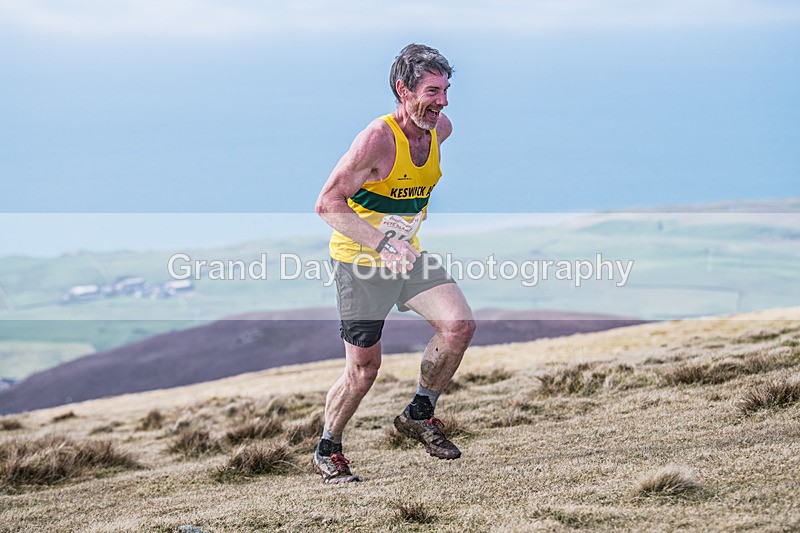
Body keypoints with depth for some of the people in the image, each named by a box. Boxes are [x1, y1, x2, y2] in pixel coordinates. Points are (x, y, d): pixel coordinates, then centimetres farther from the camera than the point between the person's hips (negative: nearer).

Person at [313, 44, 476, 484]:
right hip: (360, 260, -6)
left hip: (408, 254, 6)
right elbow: (327, 203, -27)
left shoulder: (440, 129, -3)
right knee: (364, 369, -1)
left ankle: (419, 414, 6)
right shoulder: (378, 138, -25)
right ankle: (327, 451, 22)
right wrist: (380, 243, -37)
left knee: (459, 324, -15)